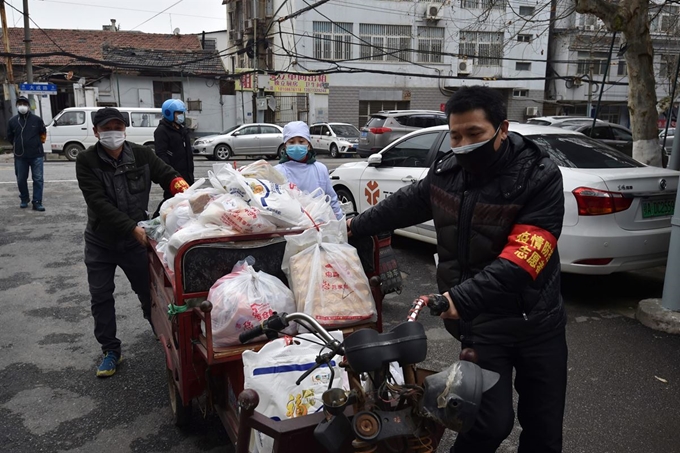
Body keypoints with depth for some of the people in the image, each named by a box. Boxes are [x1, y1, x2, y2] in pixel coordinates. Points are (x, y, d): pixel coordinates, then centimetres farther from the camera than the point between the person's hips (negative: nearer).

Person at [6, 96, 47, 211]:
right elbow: (10, 137, 13)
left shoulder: (37, 119, -2)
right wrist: (18, 146, 14)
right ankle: (24, 199, 27)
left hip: (36, 155, -2)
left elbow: (43, 133, 11)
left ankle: (37, 202, 1)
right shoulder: (12, 121, 2)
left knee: (38, 179, -3)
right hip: (20, 156, 2)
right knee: (21, 179, 10)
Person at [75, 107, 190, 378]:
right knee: (101, 297, 8)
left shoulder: (141, 154, -7)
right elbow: (99, 203, -22)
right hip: (100, 241, 0)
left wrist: (185, 192, -28)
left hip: (136, 239, 0)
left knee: (149, 292, 10)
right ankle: (110, 350, 24)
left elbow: (167, 175, -4)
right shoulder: (86, 161, -13)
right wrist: (132, 228, -31)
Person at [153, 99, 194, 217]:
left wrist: (190, 170, 22)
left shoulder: (182, 129, 20)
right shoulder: (162, 131, -8)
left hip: (186, 173, 9)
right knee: (171, 199, -9)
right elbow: (161, 154, -18)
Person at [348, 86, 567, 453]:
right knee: (492, 422, -5)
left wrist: (462, 298, -37)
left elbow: (521, 259, -28)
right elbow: (405, 203, 14)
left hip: (538, 321, -1)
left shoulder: (539, 177, -18)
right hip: (482, 322, 1)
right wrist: (357, 225, 27)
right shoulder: (445, 171, -5)